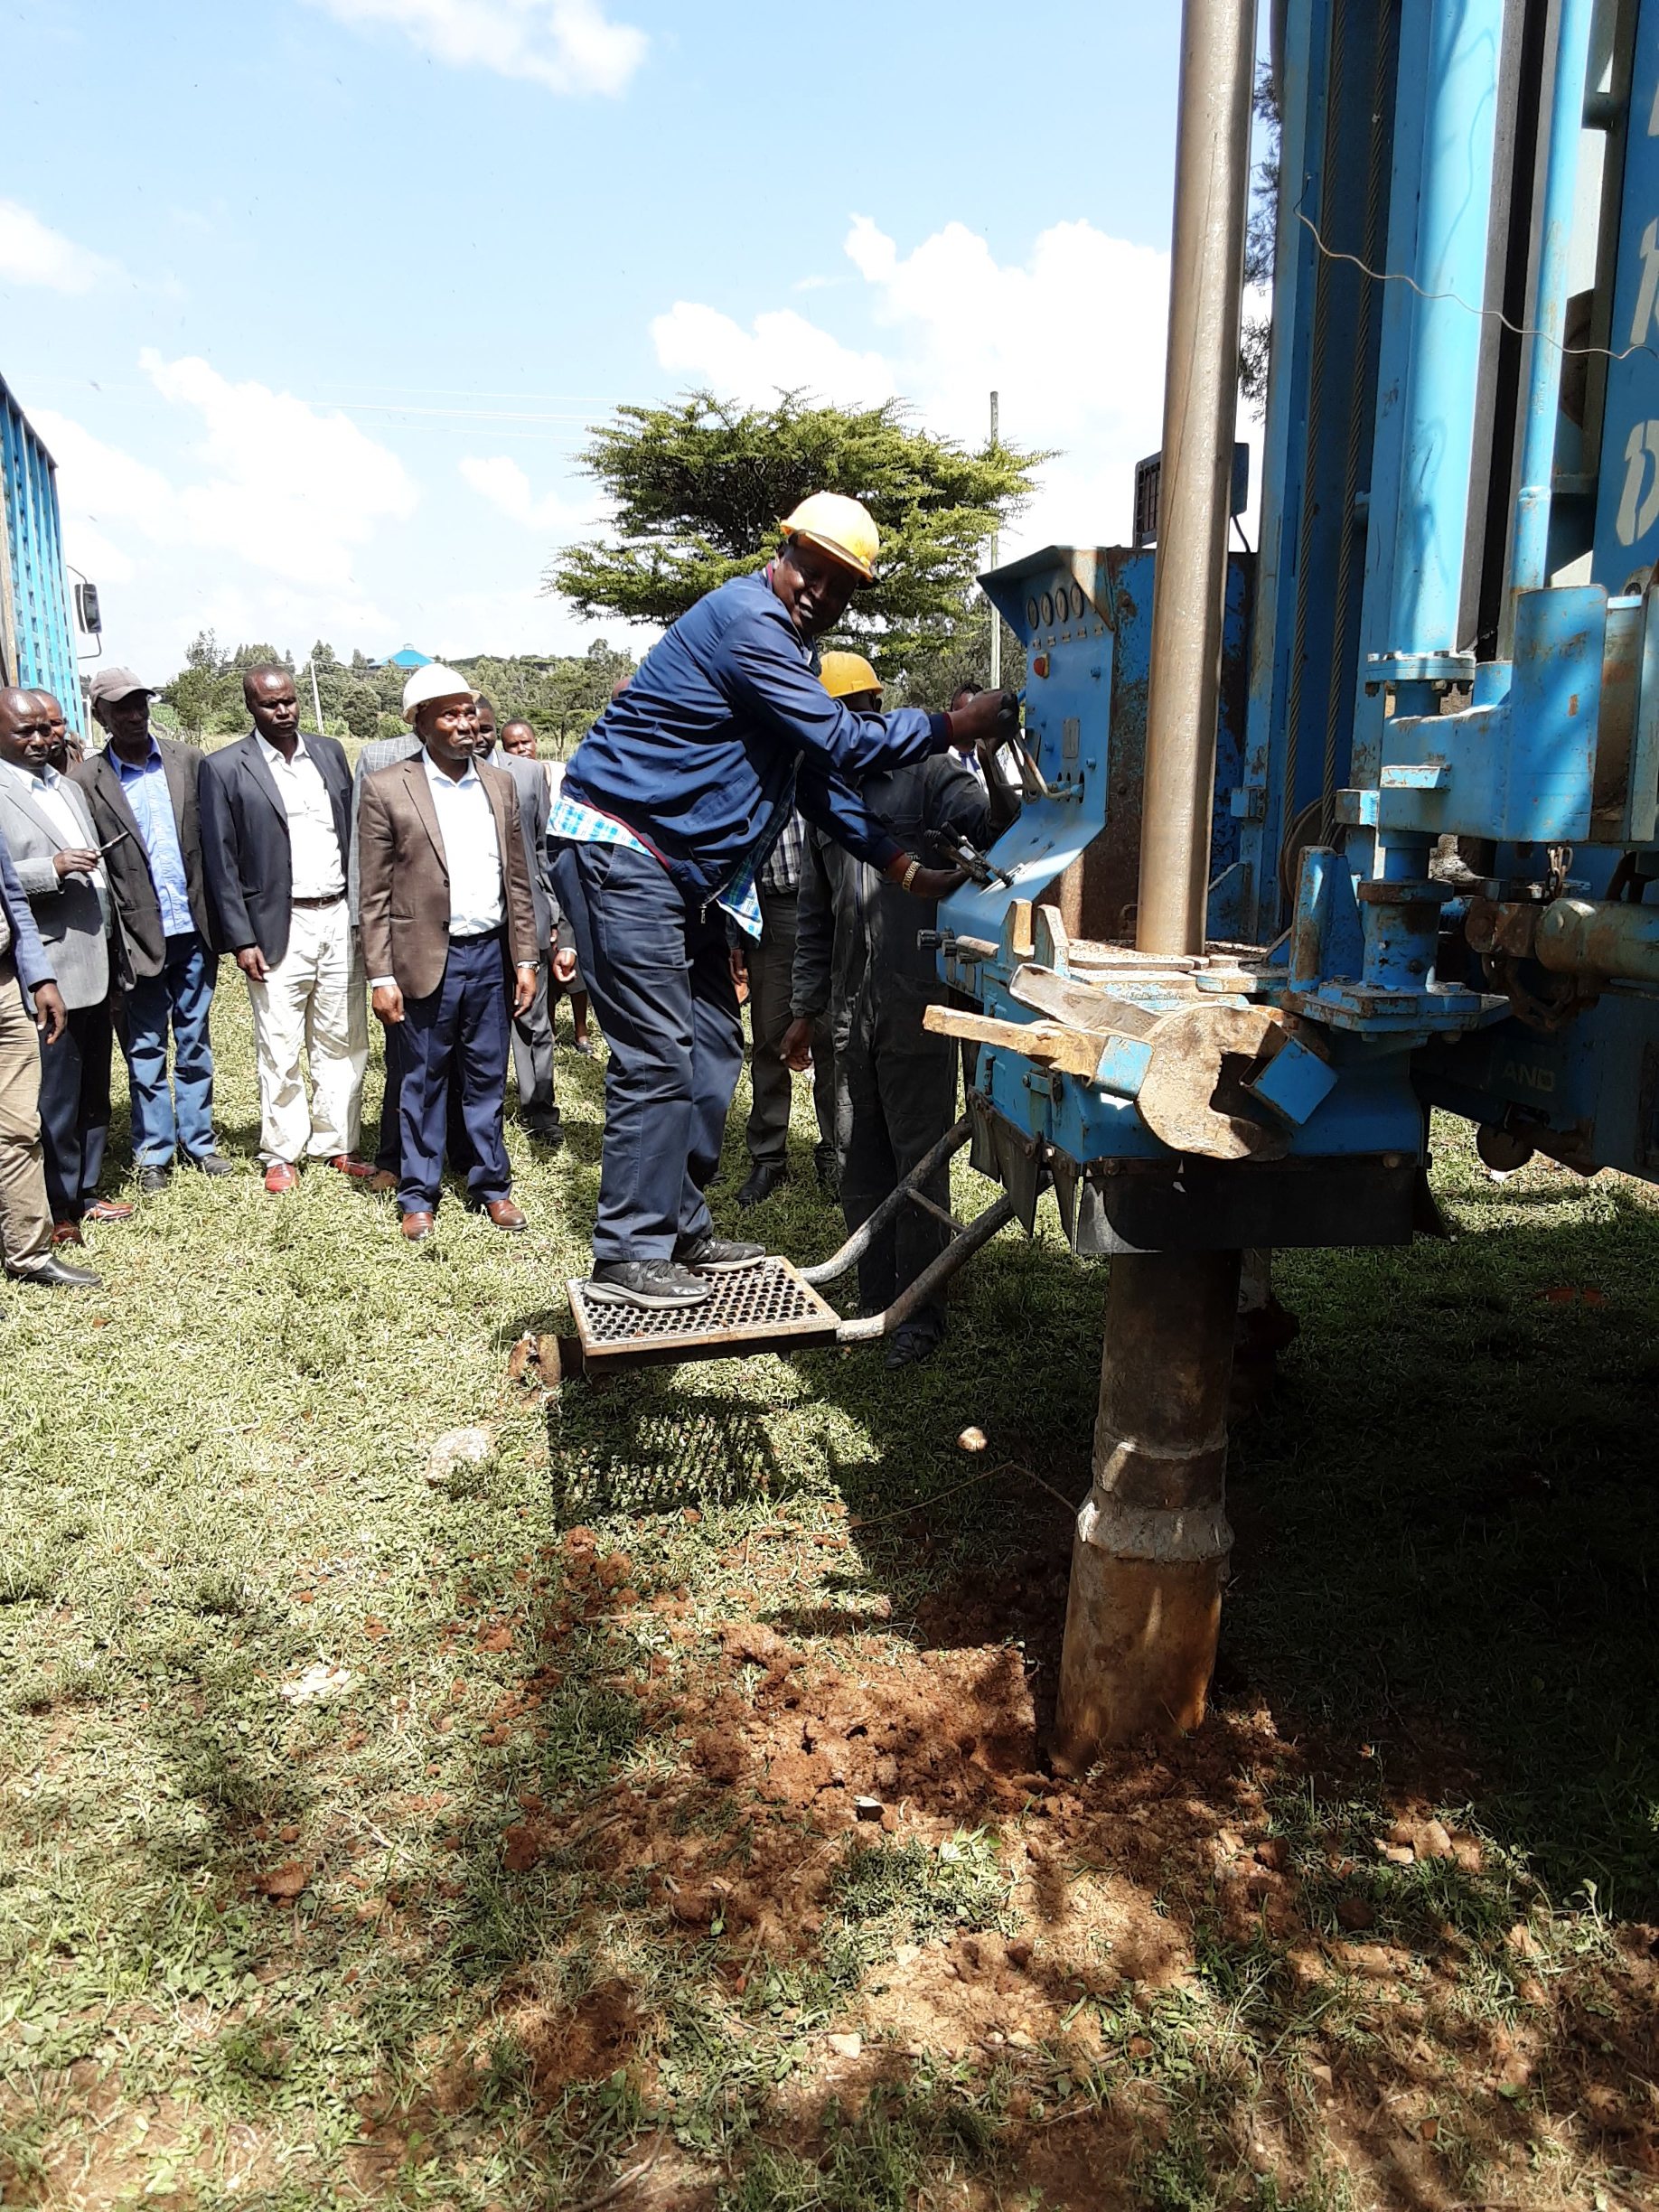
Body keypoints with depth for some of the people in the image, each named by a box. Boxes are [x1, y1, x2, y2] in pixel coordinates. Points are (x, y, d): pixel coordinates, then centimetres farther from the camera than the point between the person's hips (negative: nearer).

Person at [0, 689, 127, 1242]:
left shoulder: (68, 786, 18)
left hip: (95, 964, 8)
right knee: (56, 1096, -1)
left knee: (93, 1089, 14)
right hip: (47, 971, -8)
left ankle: (85, 1191, 26)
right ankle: (60, 1207, 11)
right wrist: (51, 869, -24)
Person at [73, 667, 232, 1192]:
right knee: (146, 1050, 8)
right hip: (140, 937, -2)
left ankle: (197, 1140, 26)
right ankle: (153, 1153, 21)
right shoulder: (87, 782, -4)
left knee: (194, 1043, 14)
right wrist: (111, 940, -10)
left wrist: (222, 917, 2)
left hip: (194, 931, 2)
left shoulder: (188, 761, 4)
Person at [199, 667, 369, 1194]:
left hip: (340, 918, 4)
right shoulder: (224, 768, -3)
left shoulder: (330, 752, 10)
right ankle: (281, 1154, 15)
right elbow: (221, 862, -4)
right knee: (280, 1052, 2)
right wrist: (242, 940, -9)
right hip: (278, 928, -4)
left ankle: (335, 1143, 22)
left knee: (343, 1043, 10)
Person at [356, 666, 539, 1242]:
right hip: (427, 959, -4)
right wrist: (382, 977, -9)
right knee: (424, 1080, 7)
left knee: (487, 1077, 12)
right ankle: (418, 1196, 19)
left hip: (489, 954, 4)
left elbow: (518, 881, 11)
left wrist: (525, 959, 7)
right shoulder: (386, 791, -5)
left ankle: (491, 1184, 25)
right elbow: (374, 896, -5)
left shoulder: (499, 785, 9)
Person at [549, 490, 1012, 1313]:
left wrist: (904, 869, 11)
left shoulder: (787, 653, 17)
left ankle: (682, 1233, 20)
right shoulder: (746, 622, -16)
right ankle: (629, 1256, -4)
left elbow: (819, 777, 18)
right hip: (616, 851, -11)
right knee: (658, 1059, -12)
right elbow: (841, 742, -18)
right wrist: (955, 725, -9)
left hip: (679, 872, 11)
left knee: (713, 1050, 11)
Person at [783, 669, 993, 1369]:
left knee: (918, 1161, 2)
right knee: (858, 1165, 10)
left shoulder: (930, 774, 1)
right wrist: (807, 1010, 19)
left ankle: (920, 1311, 13)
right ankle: (875, 1304, 22)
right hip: (852, 1014, 6)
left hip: (917, 1011, -6)